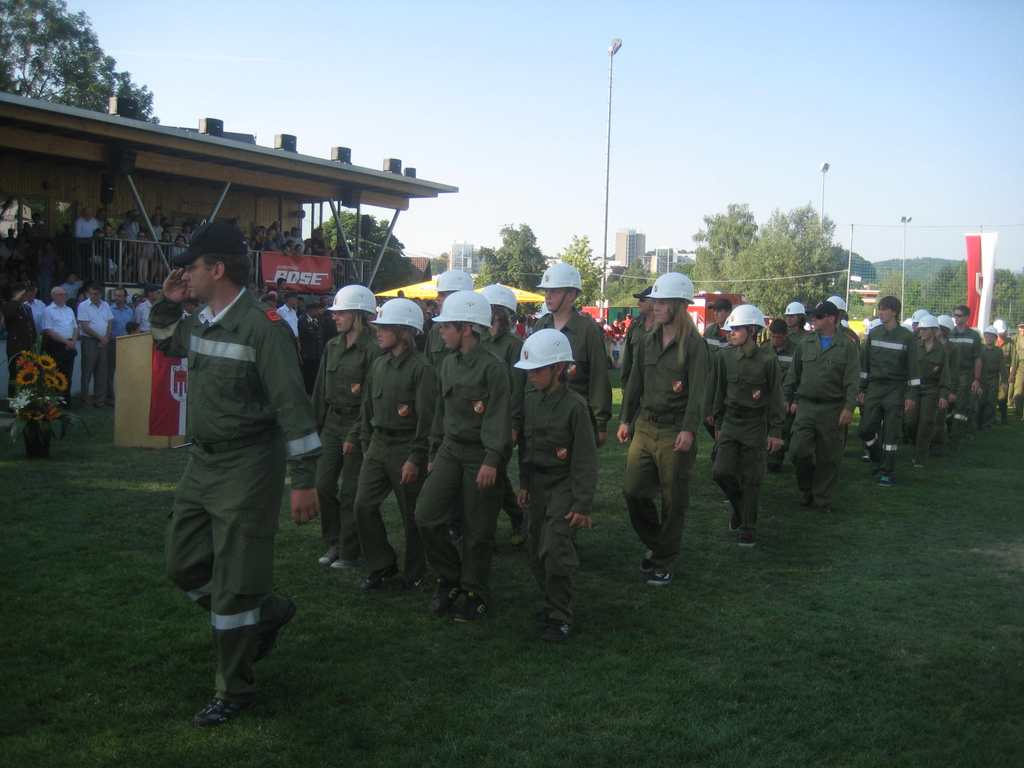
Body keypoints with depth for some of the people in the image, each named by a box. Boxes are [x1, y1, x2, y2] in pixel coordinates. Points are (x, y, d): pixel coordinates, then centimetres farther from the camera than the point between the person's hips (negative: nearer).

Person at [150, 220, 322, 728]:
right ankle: (269, 612, 36)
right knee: (185, 565, 16)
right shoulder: (200, 322, 8)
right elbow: (167, 344, 31)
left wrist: (304, 479, -21)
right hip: (202, 461, 9)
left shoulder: (262, 326, -18)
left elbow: (293, 405, -20)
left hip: (247, 467, -9)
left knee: (233, 585, -1)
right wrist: (167, 304, 10)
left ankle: (234, 690, 16)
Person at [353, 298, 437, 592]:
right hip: (378, 446, 7)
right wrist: (365, 444, 15)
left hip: (406, 449, -7)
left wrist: (415, 458, -17)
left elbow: (426, 417, -15)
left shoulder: (421, 367, -13)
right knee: (363, 504, 1)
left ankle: (414, 573, 21)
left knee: (411, 514, 4)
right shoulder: (379, 364, 10)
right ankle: (382, 565, 17)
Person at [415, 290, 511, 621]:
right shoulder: (448, 364, 10)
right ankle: (451, 579, 16)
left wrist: (492, 460, -22)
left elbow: (499, 417, -17)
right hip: (450, 450, 7)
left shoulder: (493, 367, -14)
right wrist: (434, 452, 19)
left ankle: (476, 593, 20)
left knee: (477, 531, 2)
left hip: (480, 455, -7)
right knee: (426, 515, -4)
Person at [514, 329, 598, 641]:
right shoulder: (532, 400, 5)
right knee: (537, 553, 10)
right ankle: (551, 603, 30)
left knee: (553, 548, -16)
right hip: (538, 483, 7)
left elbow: (585, 459, -14)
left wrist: (583, 504, -15)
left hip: (564, 484, -7)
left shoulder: (575, 406, -16)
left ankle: (561, 617, -2)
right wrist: (524, 484, 16)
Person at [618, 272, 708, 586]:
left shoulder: (694, 346, -7)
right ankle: (654, 544, 25)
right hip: (645, 428, 6)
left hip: (675, 433, -5)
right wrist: (626, 419, 15)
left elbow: (697, 392, -14)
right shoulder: (647, 342, 11)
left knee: (673, 501, 4)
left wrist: (689, 429, -24)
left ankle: (664, 563, 17)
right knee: (632, 490, 1)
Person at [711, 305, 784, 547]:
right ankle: (739, 506, 25)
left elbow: (776, 398, -2)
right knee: (721, 472, -5)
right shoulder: (725, 357, 1)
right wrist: (718, 424, 14)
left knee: (751, 479, 1)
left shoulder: (768, 360, -8)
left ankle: (748, 528, 16)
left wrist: (776, 432, -4)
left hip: (756, 425, -3)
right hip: (730, 422, 3)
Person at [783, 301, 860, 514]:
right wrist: (787, 397, 15)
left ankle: (823, 498, 19)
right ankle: (808, 488, 21)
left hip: (833, 409, -2)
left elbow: (852, 380, -5)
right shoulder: (805, 343, 8)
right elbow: (793, 374, 16)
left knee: (829, 457, 4)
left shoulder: (847, 345, -1)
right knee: (798, 451, -5)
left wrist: (849, 407, -14)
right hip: (806, 406, 2)